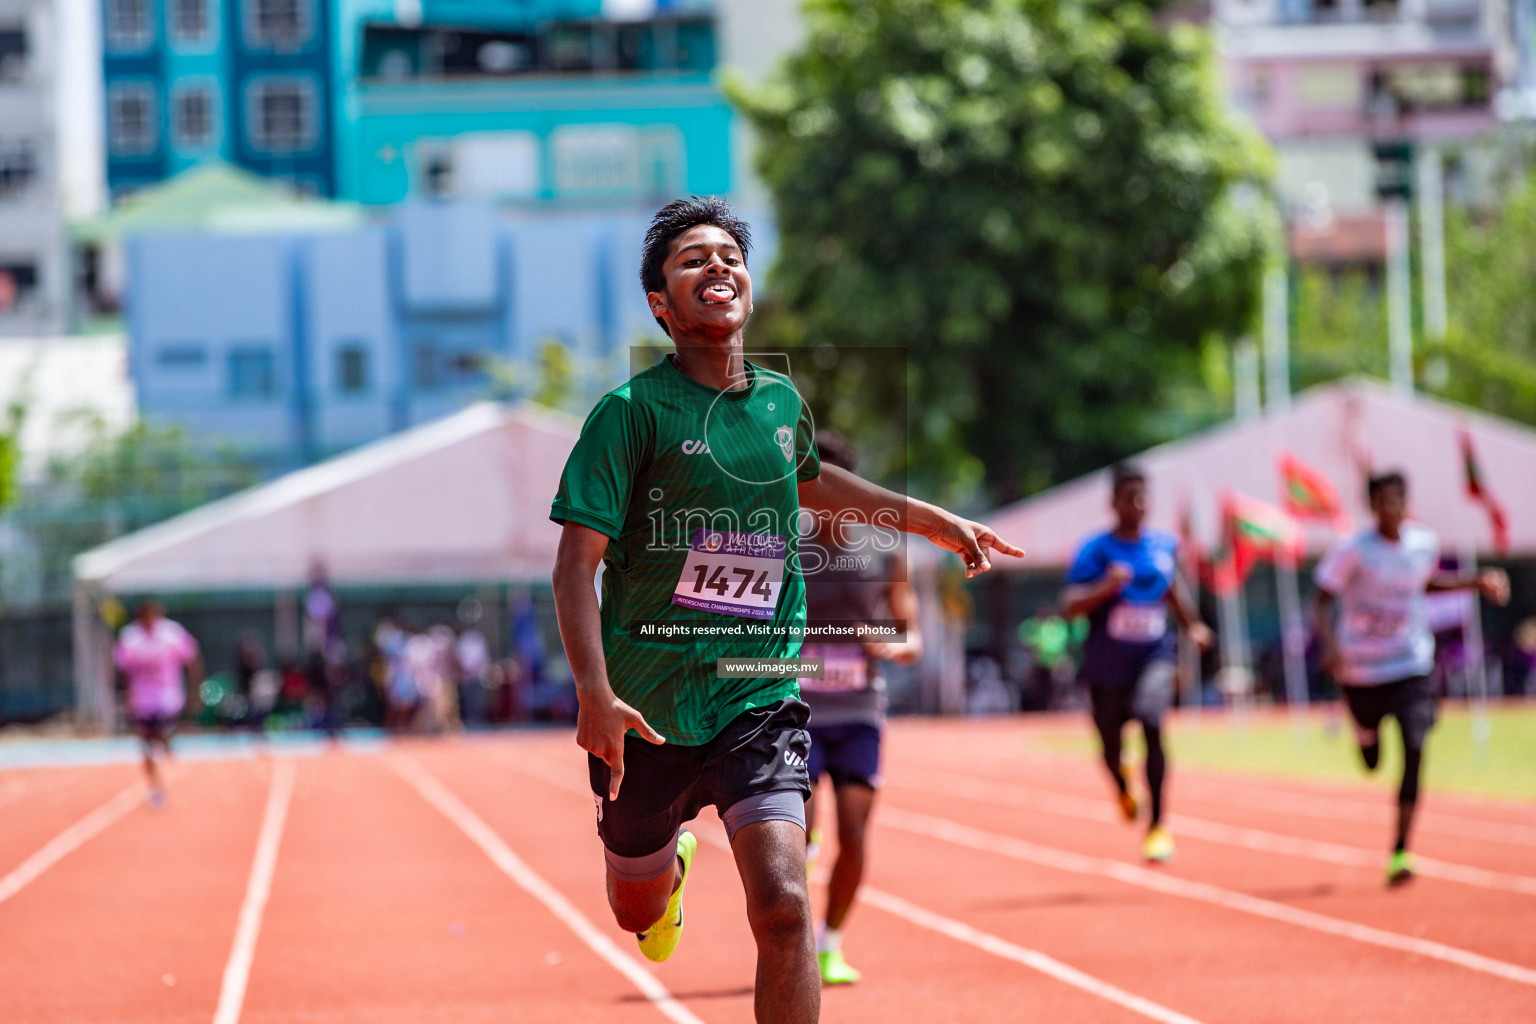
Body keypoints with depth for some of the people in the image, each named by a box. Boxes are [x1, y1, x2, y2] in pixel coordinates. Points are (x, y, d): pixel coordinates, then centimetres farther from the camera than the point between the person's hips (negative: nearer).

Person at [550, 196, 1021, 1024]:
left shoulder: (780, 400, 5)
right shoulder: (633, 410, -11)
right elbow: (576, 562, -15)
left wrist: (928, 519, 29)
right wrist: (594, 694, -28)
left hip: (759, 694, 2)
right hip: (646, 706, -2)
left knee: (782, 905, -19)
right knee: (638, 913, 18)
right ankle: (672, 862, 55)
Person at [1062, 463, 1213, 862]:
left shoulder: (1165, 543, 3)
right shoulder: (1095, 550, -11)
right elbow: (1070, 605, -19)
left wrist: (1193, 626, 15)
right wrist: (1105, 588, -34)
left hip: (1154, 656, 1)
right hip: (1107, 666, -1)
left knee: (1152, 724, -25)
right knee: (1111, 749, 12)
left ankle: (1157, 826, -17)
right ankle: (1123, 788, 53)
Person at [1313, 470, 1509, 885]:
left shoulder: (1424, 542, -1)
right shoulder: (1352, 549, -15)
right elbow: (1322, 600, -15)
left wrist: (1476, 582, 10)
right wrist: (1331, 645, -32)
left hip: (1411, 665, 2)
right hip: (1360, 669, -2)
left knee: (1415, 750, -17)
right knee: (1371, 761, 14)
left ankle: (1400, 853, -11)